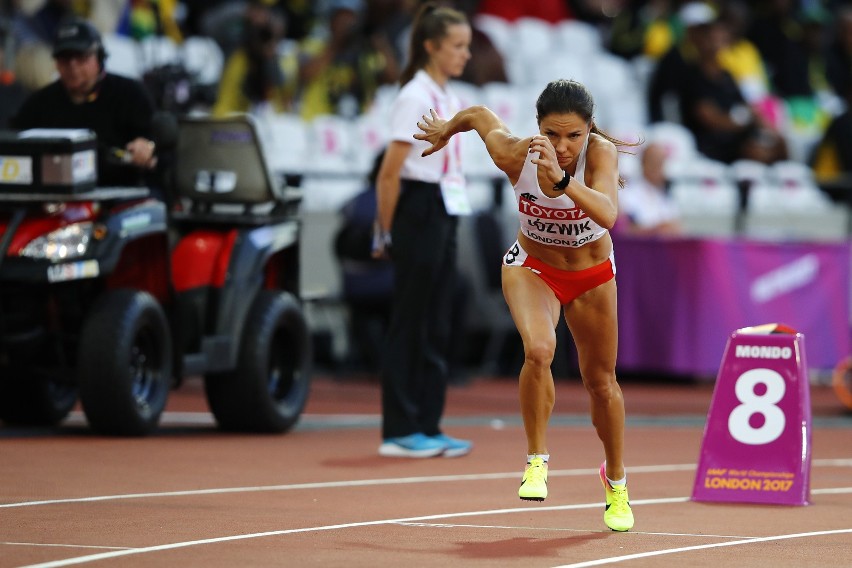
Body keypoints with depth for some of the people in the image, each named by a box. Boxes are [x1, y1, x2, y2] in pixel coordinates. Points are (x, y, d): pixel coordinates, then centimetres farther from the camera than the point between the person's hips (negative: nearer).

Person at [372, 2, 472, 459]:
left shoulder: (448, 98, 13)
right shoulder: (415, 99, -13)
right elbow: (389, 174, -14)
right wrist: (386, 232, -13)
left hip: (445, 214, 9)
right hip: (419, 211, -9)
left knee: (437, 327, 9)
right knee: (410, 324, -4)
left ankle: (428, 426, 13)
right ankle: (399, 431, 1)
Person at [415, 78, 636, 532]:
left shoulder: (602, 152, -32)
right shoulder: (514, 154, -27)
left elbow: (607, 214, -49)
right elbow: (479, 115, -6)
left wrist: (560, 178, -63)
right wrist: (444, 131, 14)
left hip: (592, 276, 1)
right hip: (532, 267, 0)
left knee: (601, 382, 13)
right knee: (538, 350, -31)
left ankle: (615, 481, 38)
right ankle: (537, 460, -13)